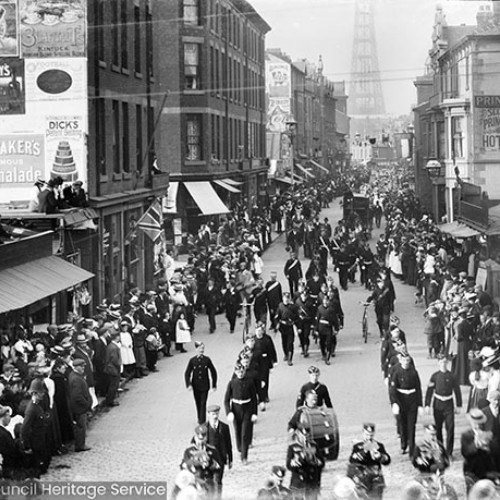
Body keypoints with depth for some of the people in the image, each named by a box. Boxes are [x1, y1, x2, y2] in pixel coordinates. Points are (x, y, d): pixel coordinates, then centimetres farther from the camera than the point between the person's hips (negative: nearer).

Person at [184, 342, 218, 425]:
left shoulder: (207, 360, -7)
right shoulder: (192, 360, -6)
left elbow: (213, 372, 2)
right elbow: (187, 373, -2)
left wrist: (214, 385, 3)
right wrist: (189, 385, -15)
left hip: (204, 386, -1)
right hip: (196, 386, 1)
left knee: (203, 403, -5)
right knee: (198, 403, 13)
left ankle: (202, 421, -3)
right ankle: (200, 419, 31)